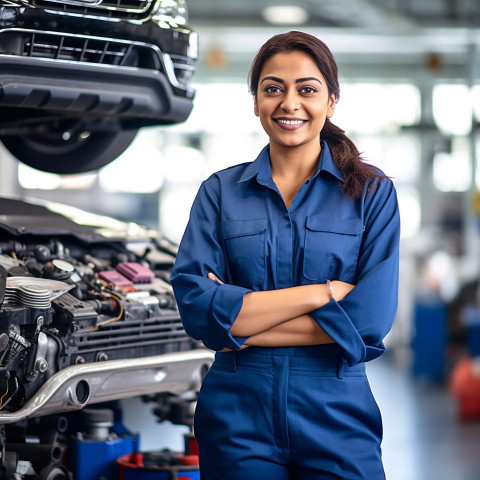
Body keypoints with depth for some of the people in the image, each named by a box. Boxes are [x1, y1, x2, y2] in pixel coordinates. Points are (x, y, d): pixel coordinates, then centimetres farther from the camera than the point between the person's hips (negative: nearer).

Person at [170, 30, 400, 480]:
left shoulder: (371, 192, 1)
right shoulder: (220, 191, 5)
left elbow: (370, 323, -11)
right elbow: (195, 305, -9)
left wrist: (237, 325, -12)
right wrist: (323, 292, -15)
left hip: (336, 422, -1)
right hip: (236, 421, 1)